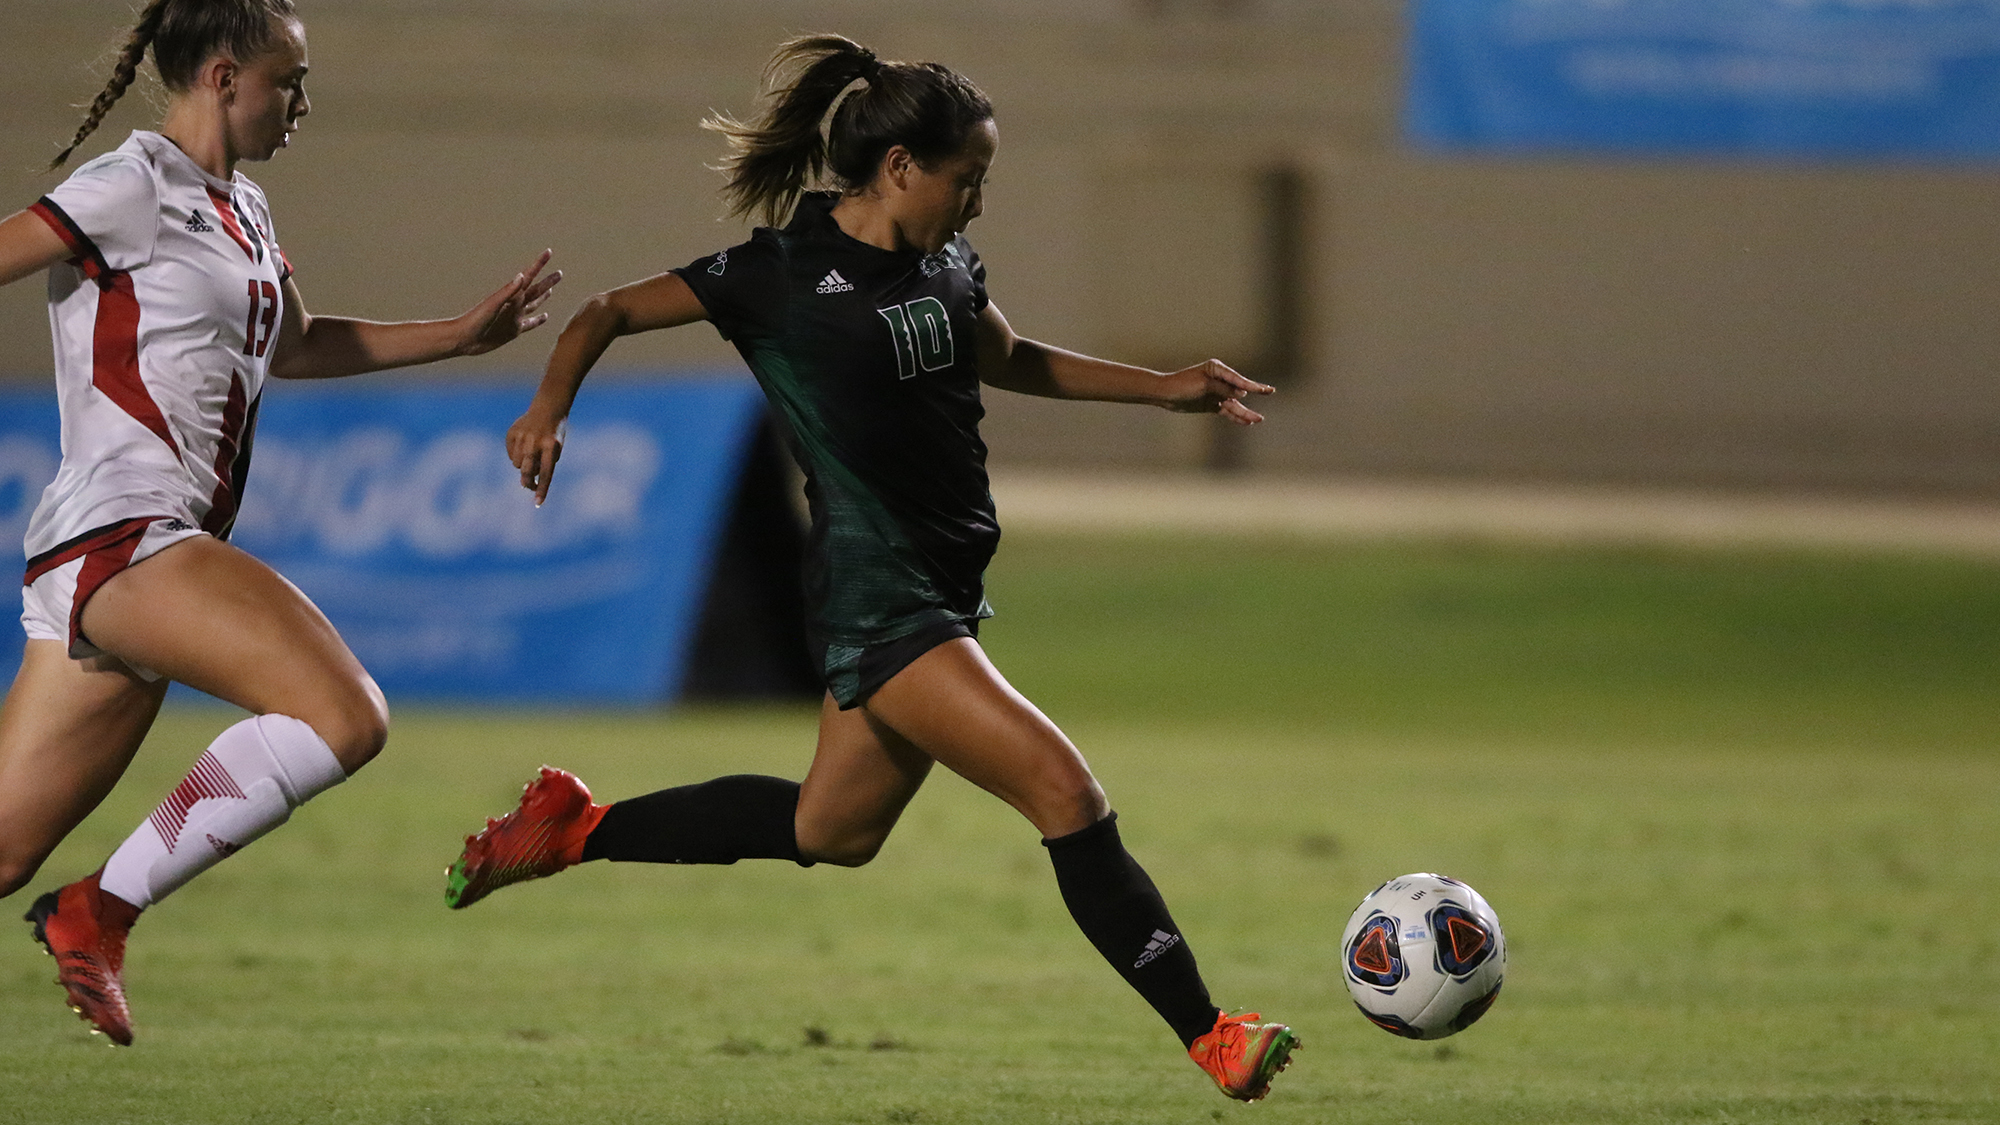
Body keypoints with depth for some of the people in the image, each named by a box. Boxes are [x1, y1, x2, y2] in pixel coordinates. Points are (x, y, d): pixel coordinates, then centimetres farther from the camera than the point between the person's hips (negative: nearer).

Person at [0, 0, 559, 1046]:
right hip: (120, 536, -10)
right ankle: (100, 914, -18)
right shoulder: (137, 186, -7)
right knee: (343, 716, -22)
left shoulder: (240, 211, 22)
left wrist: (464, 333, 38)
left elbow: (291, 344, 38)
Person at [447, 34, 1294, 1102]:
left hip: (946, 589, 9)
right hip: (877, 601, -9)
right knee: (1065, 792, -18)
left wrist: (1163, 388, 19)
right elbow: (609, 312, -4)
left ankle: (573, 829, 37)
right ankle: (1207, 1035, -15)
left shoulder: (945, 265, 7)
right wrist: (550, 405, -21)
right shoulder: (777, 274, -13)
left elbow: (1009, 359, 27)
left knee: (829, 832, 22)